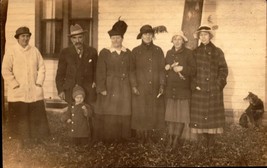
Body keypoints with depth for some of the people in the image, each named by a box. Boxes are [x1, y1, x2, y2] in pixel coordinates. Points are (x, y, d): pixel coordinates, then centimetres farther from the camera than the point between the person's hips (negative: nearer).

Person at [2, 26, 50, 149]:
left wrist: (39, 82, -1)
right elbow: (5, 71, -5)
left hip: (35, 92, 3)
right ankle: (21, 141, 14)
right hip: (17, 92, -3)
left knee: (37, 117, 5)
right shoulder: (11, 52, -1)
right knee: (19, 118, 2)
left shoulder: (35, 51, 9)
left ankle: (37, 140, 18)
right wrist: (15, 84, -10)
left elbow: (41, 67, 10)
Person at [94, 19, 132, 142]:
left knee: (123, 112, 6)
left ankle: (121, 136, 17)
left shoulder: (128, 53, 8)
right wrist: (102, 89, -13)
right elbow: (100, 72, -6)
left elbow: (130, 71, 8)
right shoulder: (104, 53, -1)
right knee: (108, 113, 1)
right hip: (109, 87, -3)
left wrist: (131, 86, 2)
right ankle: (107, 137, 11)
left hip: (124, 88, 3)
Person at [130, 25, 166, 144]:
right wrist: (134, 86, -6)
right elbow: (132, 70, 3)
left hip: (154, 89, 2)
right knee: (140, 113, -2)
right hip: (140, 88, -2)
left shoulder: (158, 51, 9)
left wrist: (162, 85, 0)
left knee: (153, 114, 3)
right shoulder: (136, 51, 5)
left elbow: (162, 69, 8)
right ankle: (140, 139, 8)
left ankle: (149, 138, 14)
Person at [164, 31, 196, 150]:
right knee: (170, 114, 3)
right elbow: (164, 68, 20)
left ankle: (176, 140, 8)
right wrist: (168, 67, -2)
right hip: (170, 89, 4)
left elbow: (193, 70, -3)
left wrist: (182, 68, -16)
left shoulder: (188, 53, 1)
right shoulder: (169, 53, 14)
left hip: (183, 89, -3)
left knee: (181, 115, -1)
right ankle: (170, 139, 10)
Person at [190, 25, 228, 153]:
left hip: (214, 90, -1)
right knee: (199, 115, 0)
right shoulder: (195, 53, 10)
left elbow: (223, 69, 4)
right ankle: (203, 140, 11)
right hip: (199, 90, 1)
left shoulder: (217, 52, 6)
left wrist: (218, 84, -7)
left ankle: (211, 142, 6)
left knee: (213, 115, -1)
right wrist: (194, 85, -4)